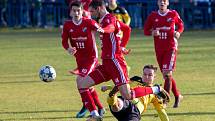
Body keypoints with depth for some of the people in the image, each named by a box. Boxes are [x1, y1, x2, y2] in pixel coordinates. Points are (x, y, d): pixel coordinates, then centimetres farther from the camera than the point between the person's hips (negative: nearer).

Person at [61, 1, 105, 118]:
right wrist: (68, 48, -20)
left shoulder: (89, 23, -14)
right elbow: (64, 41, 3)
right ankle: (100, 108, 28)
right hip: (79, 59, 6)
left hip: (91, 57, -6)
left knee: (80, 79, -21)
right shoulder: (67, 25, -2)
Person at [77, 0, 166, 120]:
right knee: (82, 84, -1)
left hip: (115, 61, -10)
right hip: (106, 63, 10)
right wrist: (121, 47, 35)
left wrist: (103, 30, -62)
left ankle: (156, 90, 3)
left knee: (127, 96, -17)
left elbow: (111, 27, -39)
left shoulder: (110, 19, -11)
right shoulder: (104, 20, 18)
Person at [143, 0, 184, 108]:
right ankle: (177, 96, 27)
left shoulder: (173, 14, 0)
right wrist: (152, 32, -14)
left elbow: (181, 25, 13)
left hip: (171, 47, -4)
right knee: (166, 75, 9)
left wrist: (178, 32, -8)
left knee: (167, 73, -15)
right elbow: (146, 30, 8)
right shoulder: (153, 16, 4)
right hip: (159, 49, 4)